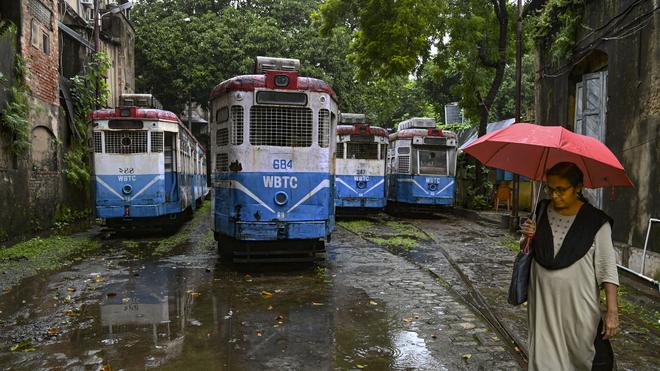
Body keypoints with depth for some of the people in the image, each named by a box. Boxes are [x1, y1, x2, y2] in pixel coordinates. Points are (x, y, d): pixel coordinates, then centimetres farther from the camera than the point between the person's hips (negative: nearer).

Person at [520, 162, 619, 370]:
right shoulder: (542, 211, 1)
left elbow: (607, 269, -9)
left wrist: (612, 311, -12)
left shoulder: (596, 221, -10)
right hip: (543, 304, 3)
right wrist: (526, 239, -10)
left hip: (579, 308, -3)